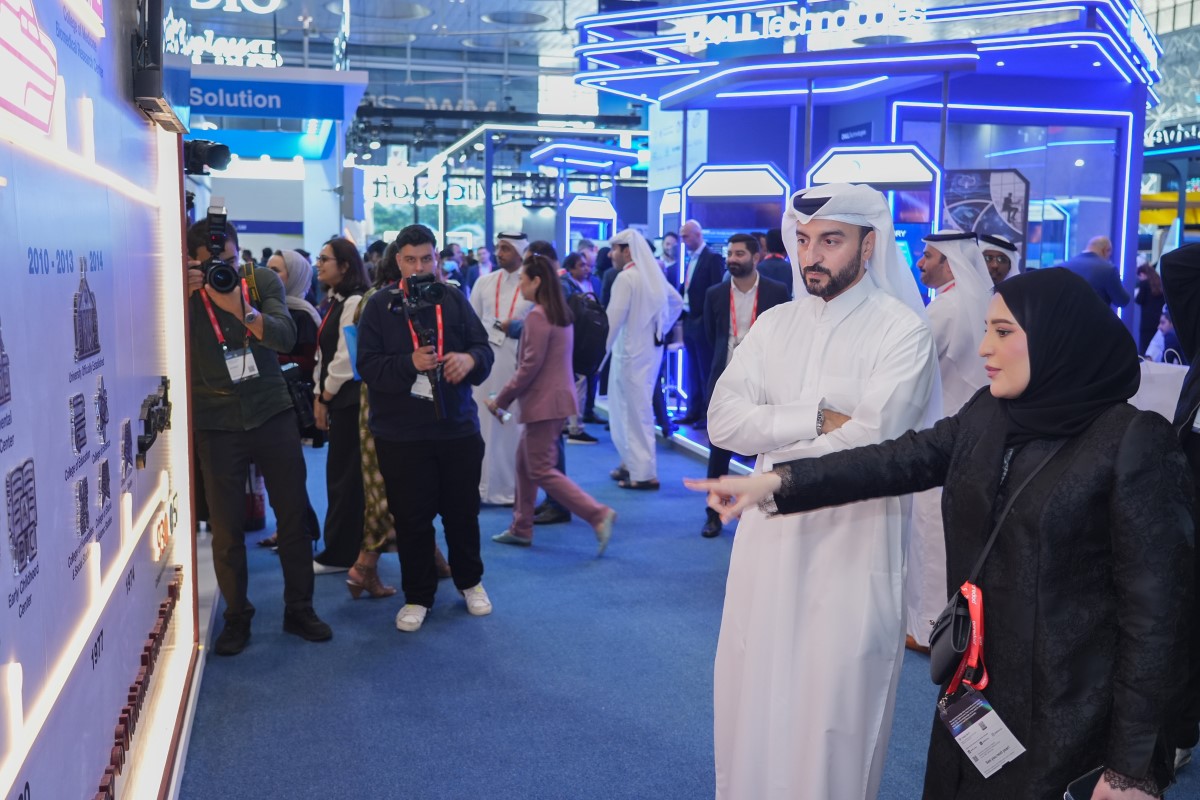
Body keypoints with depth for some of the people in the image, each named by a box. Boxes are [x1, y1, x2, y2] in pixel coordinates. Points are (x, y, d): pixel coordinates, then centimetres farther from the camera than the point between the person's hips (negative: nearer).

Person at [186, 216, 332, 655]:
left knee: (294, 514, 5)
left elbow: (286, 336, -14)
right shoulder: (186, 293, -2)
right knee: (225, 525, 2)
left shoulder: (262, 279, -1)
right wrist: (185, 295, -23)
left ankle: (299, 609, 20)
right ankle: (236, 616, 19)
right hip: (216, 423, -1)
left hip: (272, 413, 1)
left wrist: (240, 309, -30)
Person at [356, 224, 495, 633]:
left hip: (458, 427, 2)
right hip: (401, 434, -1)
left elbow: (484, 348, 2)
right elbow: (368, 365, -6)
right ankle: (417, 596, 23)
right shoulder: (379, 306, 0)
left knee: (462, 511, 13)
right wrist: (410, 363, -23)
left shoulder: (454, 299, 4)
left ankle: (470, 581, 35)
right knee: (411, 518, 5)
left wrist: (470, 358, -22)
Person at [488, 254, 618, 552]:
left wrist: (501, 399, -9)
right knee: (524, 460, 16)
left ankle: (598, 515, -8)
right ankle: (521, 529, 23)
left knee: (540, 470, -4)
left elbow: (530, 366, -19)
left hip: (544, 401, -10)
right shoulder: (560, 313, 12)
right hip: (558, 396, 10)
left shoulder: (537, 316, -17)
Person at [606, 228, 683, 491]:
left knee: (636, 411, -2)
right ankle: (631, 463, 26)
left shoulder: (626, 277, -16)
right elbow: (677, 302, 21)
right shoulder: (653, 274, 9)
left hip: (632, 351, -8)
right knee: (630, 409, 18)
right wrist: (661, 329, 19)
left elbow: (614, 317, -20)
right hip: (650, 349, 8)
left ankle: (644, 473, 3)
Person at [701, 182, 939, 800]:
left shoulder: (903, 330, -8)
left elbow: (870, 439, -19)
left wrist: (772, 458, -7)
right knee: (753, 690, 14)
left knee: (834, 701, 6)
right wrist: (816, 418, -13)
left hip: (853, 539, -5)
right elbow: (722, 421, -3)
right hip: (770, 533, 5)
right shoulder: (776, 323, 7)